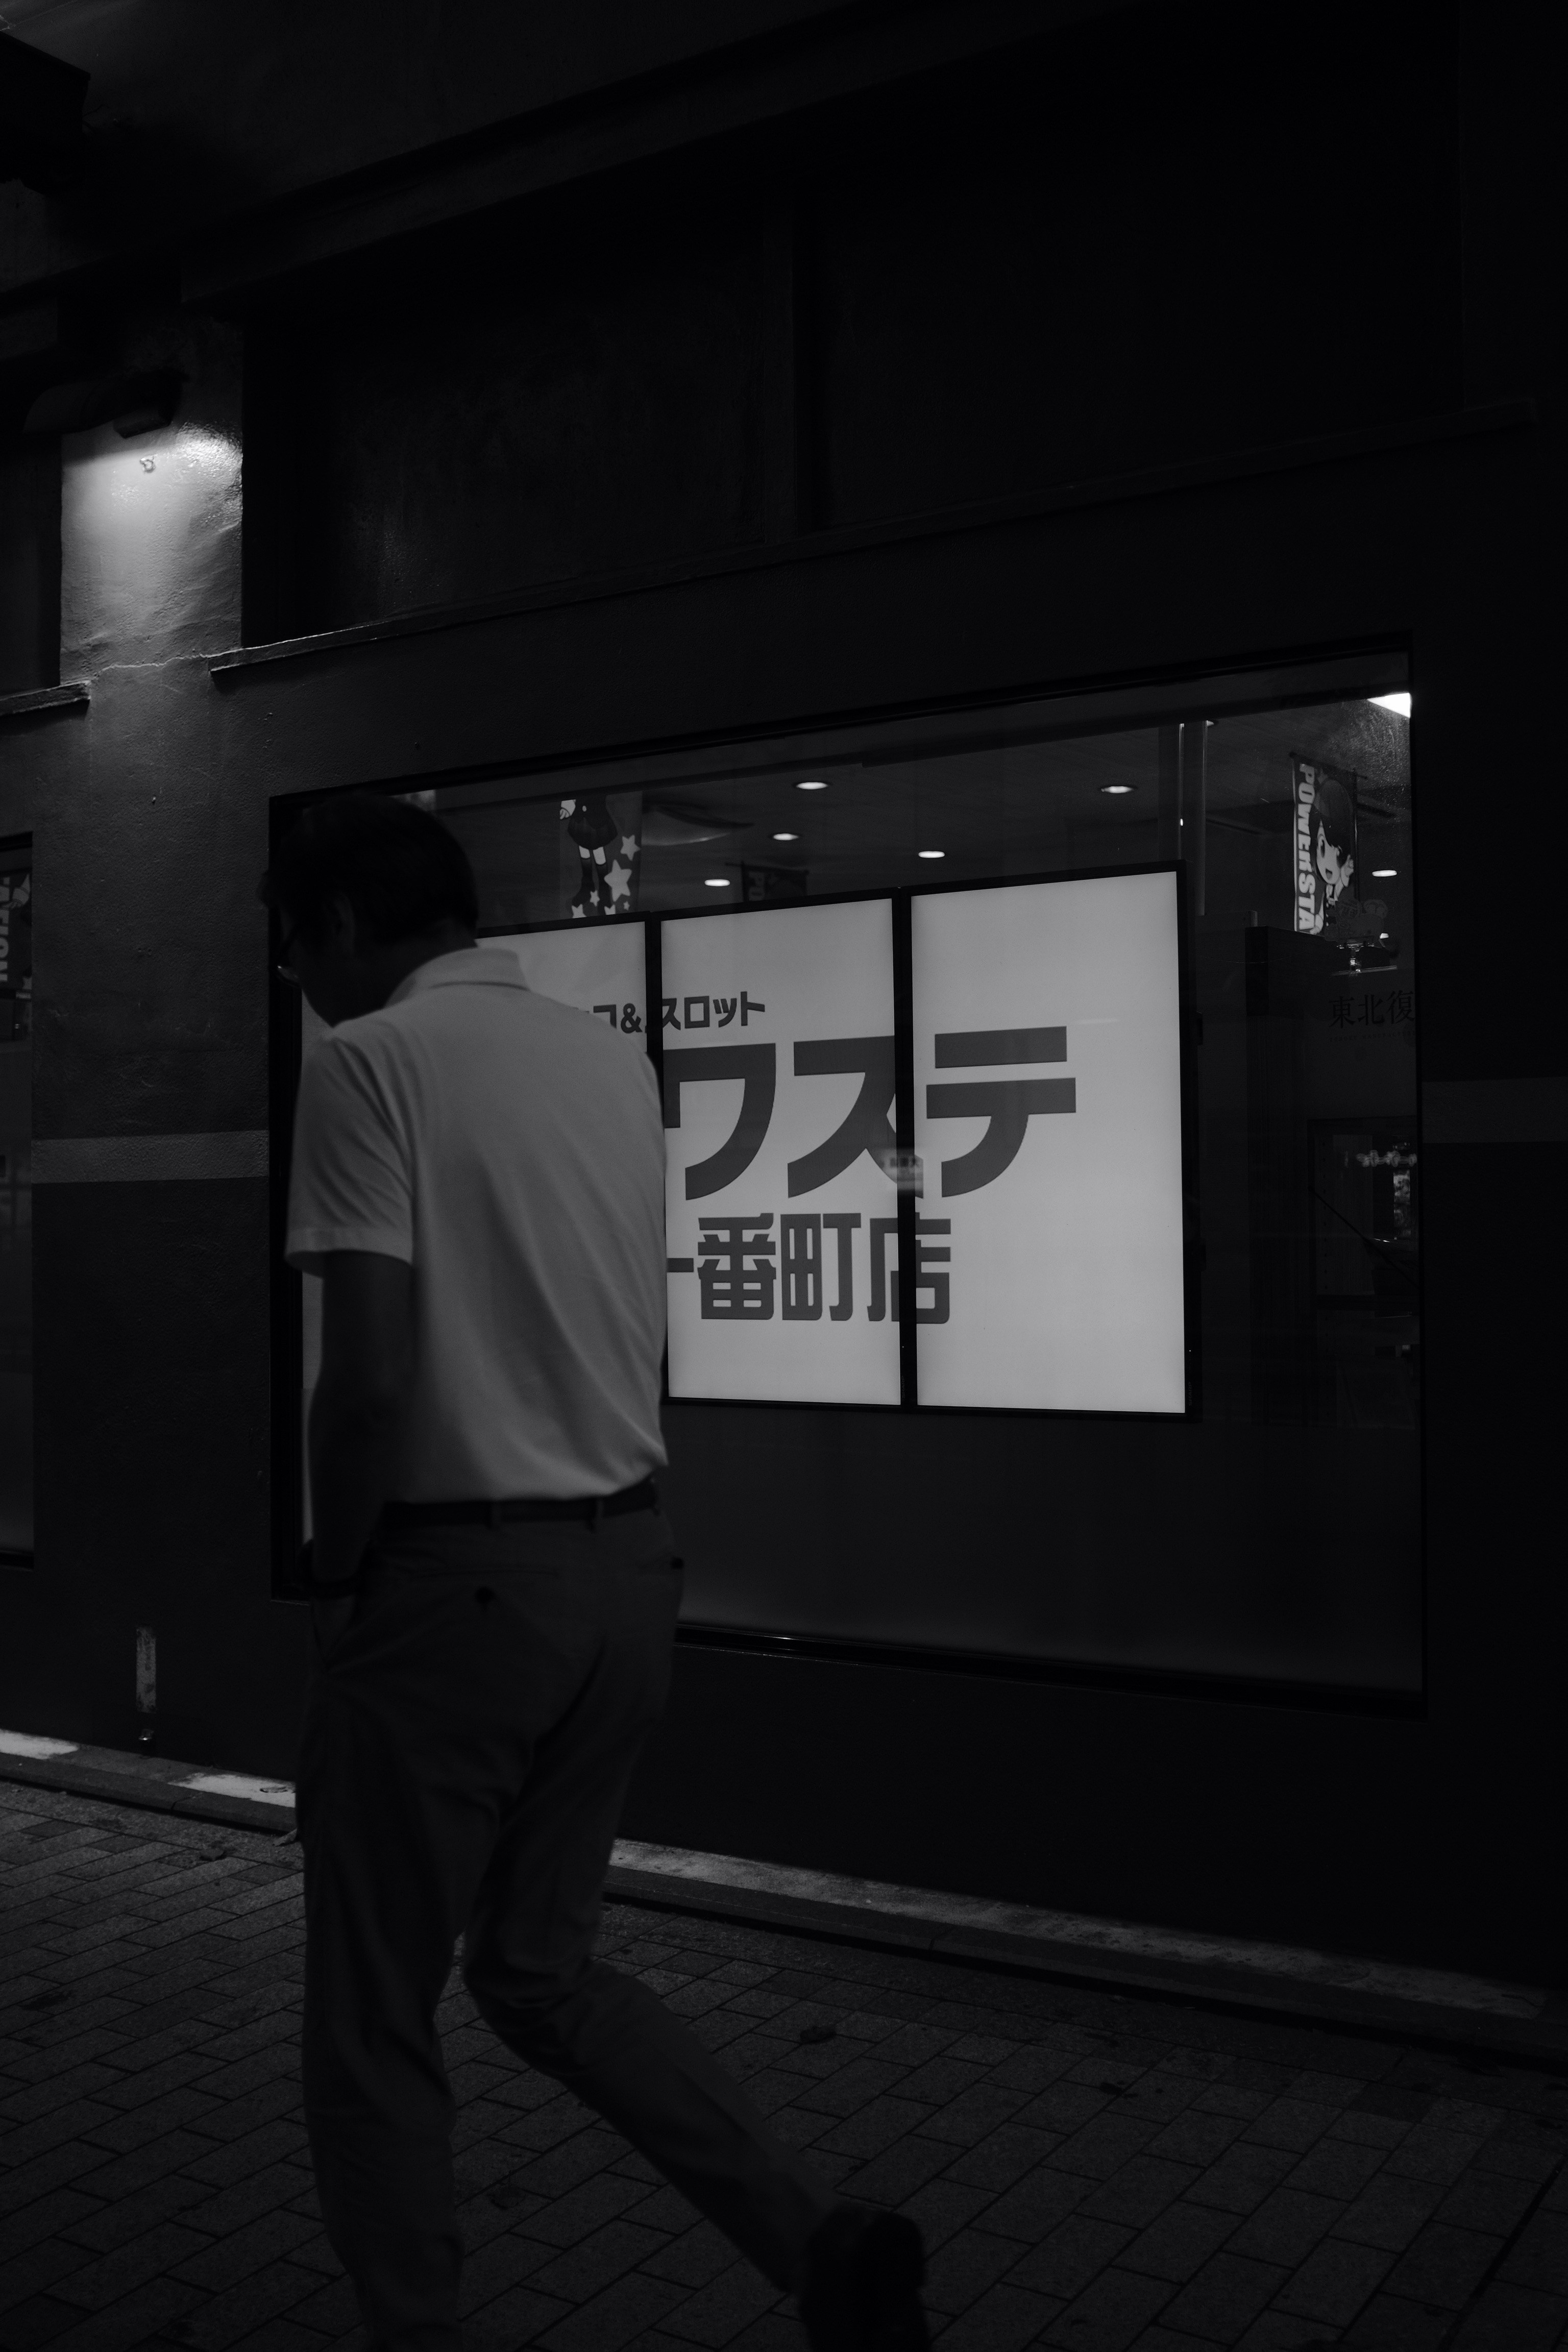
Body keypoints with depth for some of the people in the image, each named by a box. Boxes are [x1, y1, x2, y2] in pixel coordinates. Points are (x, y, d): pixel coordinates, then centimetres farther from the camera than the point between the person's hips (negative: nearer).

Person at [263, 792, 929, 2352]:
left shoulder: (366, 1062, -11)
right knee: (540, 1964, 22)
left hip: (456, 1580, -7)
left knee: (371, 2020, 12)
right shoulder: (613, 1057, 10)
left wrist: (336, 1569, -4)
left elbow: (373, 1375, -19)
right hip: (626, 1563, 7)